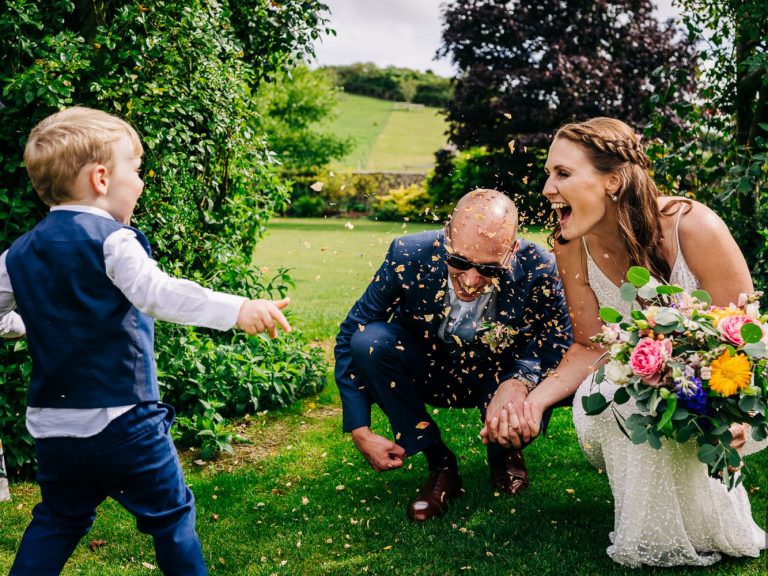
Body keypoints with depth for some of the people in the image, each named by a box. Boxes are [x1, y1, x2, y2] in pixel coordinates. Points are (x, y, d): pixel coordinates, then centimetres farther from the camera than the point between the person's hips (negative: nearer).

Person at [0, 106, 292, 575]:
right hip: (122, 421, -6)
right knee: (171, 516, 11)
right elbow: (158, 295, -30)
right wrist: (238, 309, -38)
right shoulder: (111, 240, -14)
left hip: (52, 425, 6)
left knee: (58, 521, 23)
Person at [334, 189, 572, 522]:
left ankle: (504, 455, 6)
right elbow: (350, 337, -17)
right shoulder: (408, 256, -25)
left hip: (497, 381, 0)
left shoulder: (539, 271, -26)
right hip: (427, 375, 1)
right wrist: (360, 432, -21)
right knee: (369, 341, -28)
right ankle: (439, 465, -10)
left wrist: (520, 381, -43)